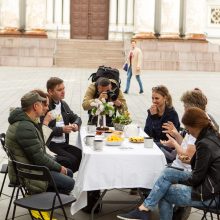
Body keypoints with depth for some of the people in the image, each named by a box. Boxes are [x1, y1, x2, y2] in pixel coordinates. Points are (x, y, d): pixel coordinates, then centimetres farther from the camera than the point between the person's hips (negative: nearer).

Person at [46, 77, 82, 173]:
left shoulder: (63, 104, 16)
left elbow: (76, 117, 26)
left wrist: (76, 125, 2)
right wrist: (61, 129, -18)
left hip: (63, 143, 8)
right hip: (50, 144, -8)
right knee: (72, 160, -24)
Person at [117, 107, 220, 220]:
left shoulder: (205, 144, -23)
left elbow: (197, 178, -18)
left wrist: (177, 182, -4)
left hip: (208, 194, -9)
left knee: (162, 192, -3)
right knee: (167, 172, 0)